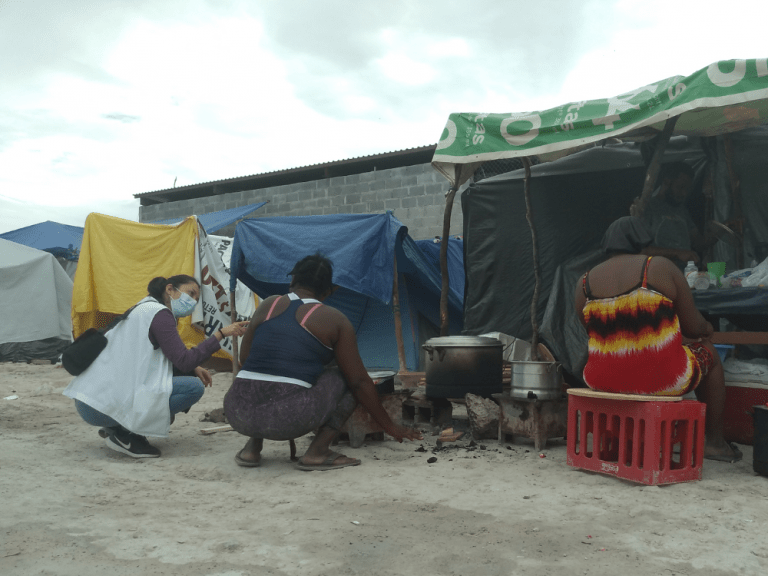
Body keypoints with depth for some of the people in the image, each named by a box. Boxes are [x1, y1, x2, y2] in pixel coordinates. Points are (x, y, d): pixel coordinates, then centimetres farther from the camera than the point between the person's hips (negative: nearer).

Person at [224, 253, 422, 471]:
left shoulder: (268, 305, 13)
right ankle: (317, 452, 1)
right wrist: (389, 426, 16)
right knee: (345, 379, 13)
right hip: (288, 419, -5)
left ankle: (252, 447, 22)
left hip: (238, 414, 5)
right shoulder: (335, 320, 4)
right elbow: (359, 382, 5)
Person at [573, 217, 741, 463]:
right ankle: (715, 442, 36)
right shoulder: (662, 267, -8)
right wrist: (707, 329, 20)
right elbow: (694, 326, -5)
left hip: (602, 380, 4)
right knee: (708, 352, 26)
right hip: (661, 379, -3)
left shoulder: (584, 282, 1)